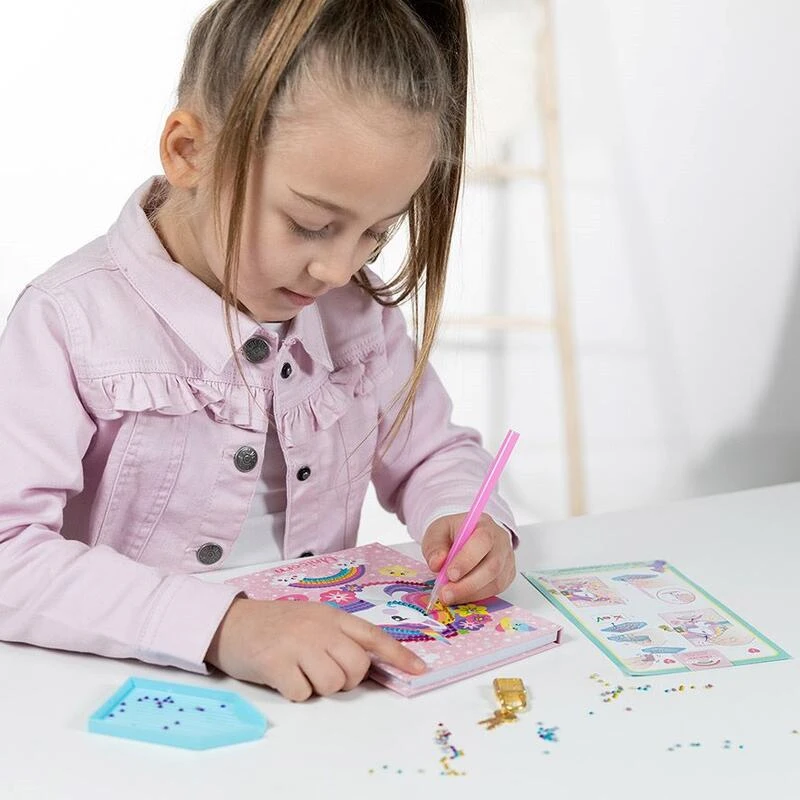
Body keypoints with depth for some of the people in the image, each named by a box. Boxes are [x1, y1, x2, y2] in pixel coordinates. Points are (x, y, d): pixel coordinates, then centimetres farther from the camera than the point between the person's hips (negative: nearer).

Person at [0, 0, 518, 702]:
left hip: (331, 683, 4)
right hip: (144, 702, -4)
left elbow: (432, 454, 18)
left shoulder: (357, 310, 4)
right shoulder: (73, 322, -13)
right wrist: (222, 623, -33)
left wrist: (467, 522, -5)